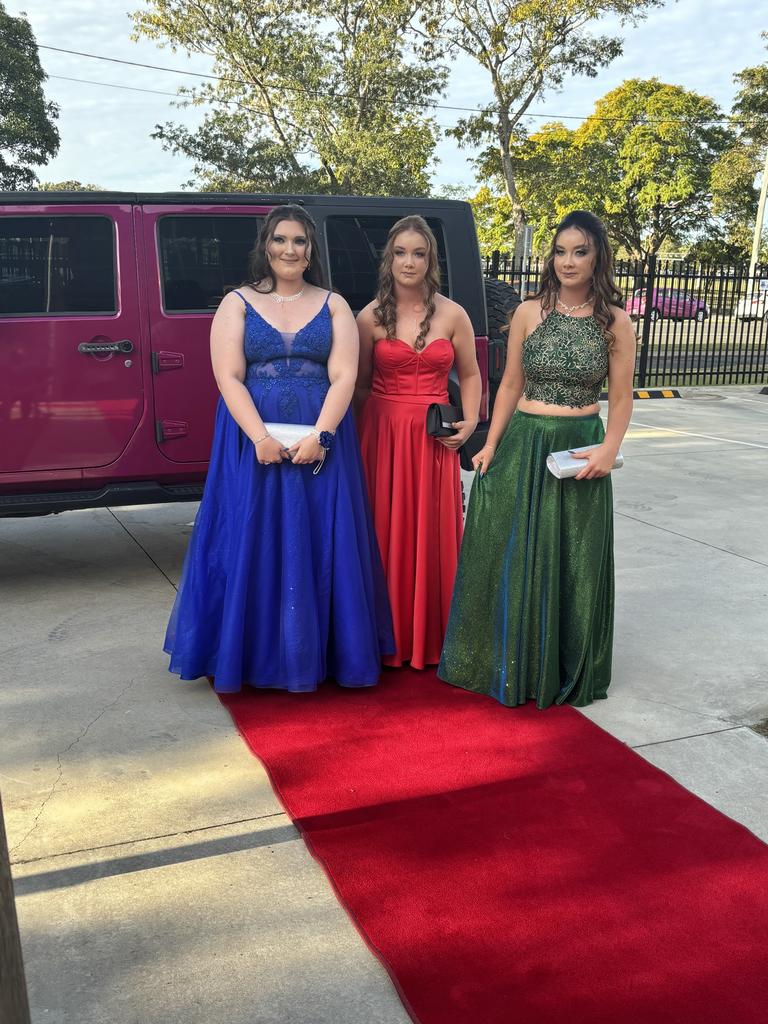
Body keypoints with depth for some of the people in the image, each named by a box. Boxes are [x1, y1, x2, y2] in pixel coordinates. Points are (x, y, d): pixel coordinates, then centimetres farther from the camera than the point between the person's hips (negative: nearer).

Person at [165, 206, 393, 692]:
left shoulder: (333, 305, 8)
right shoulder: (237, 304, 5)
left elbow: (344, 377, -2)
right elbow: (229, 378, -4)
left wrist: (318, 437, -16)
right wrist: (261, 438, -17)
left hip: (321, 444, 1)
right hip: (254, 442, -1)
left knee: (320, 546, 4)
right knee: (254, 544, 3)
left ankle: (316, 652, 16)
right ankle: (255, 653, 15)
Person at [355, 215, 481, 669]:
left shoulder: (453, 315, 3)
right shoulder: (371, 317, 1)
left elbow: (470, 374, 13)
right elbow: (360, 384, 7)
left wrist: (469, 422, 0)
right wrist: (364, 431, -2)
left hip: (434, 439, 1)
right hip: (382, 433, 0)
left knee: (433, 533, 5)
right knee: (386, 531, 4)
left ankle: (430, 636, 19)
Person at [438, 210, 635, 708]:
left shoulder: (615, 323, -1)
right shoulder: (528, 313, 2)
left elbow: (621, 398, 1)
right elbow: (510, 385, 6)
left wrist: (609, 449, -13)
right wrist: (491, 446, 2)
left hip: (580, 448, -1)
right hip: (523, 444, 1)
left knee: (572, 561, 7)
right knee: (510, 556, 7)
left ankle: (564, 670, 26)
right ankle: (507, 665, 27)